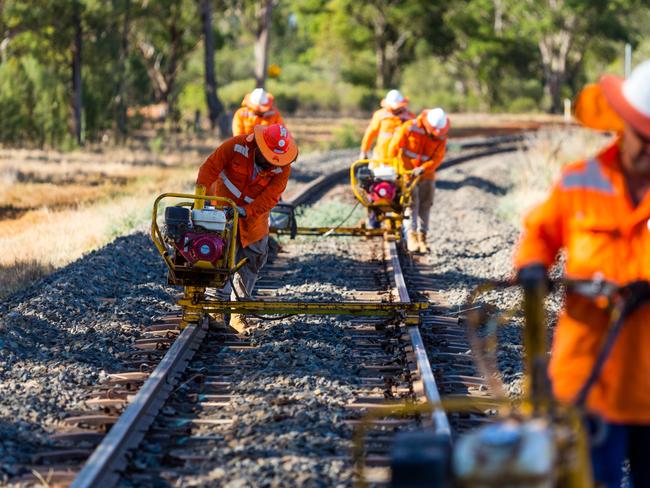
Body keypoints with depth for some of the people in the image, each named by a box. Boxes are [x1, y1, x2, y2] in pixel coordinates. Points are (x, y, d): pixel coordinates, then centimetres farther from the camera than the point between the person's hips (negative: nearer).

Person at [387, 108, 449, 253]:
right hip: (407, 171, -3)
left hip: (427, 174, 3)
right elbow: (395, 145, -7)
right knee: (411, 203, -12)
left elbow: (437, 158, -12)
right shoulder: (409, 128, -15)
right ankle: (411, 236, -15)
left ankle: (422, 237, 9)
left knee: (425, 205, 3)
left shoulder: (441, 137, -7)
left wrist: (423, 169, -25)